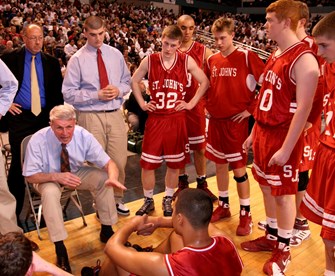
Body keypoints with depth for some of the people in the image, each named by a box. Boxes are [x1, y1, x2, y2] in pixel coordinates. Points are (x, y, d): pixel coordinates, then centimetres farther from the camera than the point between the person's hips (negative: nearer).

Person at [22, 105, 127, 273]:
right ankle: (60, 248, -22)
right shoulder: (38, 140, -28)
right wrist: (56, 177, -38)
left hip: (76, 172, 2)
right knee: (50, 192, -35)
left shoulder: (84, 136, -24)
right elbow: (30, 176, -19)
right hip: (49, 178, -2)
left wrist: (113, 178, -45)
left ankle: (106, 230, -5)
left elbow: (108, 163, -21)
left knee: (103, 178, -23)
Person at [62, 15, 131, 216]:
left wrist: (119, 90, -6)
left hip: (115, 114, 3)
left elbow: (127, 82, 16)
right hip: (91, 116, -3)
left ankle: (117, 199, 28)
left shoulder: (116, 55, 8)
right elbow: (69, 93, -6)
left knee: (119, 160, 8)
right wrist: (96, 95, -16)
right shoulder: (77, 59, -4)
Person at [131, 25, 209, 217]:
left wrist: (191, 103, -1)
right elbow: (134, 81, 11)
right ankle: (148, 201, 22)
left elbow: (205, 82, 5)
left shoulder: (186, 61, -4)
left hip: (177, 119, 0)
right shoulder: (150, 60, -2)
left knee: (174, 163, 9)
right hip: (155, 118, 0)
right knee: (147, 163, 2)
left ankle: (168, 200, 28)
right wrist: (142, 103, 4)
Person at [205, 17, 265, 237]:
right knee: (220, 164, 14)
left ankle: (246, 214, 13)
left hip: (236, 121, -5)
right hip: (216, 120, 6)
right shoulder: (212, 60, 7)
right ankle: (223, 206, 30)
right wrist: (209, 105, 10)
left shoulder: (247, 57, -10)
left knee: (239, 167, 0)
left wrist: (251, 109, -12)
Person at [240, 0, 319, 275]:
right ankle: (271, 236, 34)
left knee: (283, 193, 4)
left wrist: (286, 149, -21)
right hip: (264, 131, 8)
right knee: (267, 187, 17)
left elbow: (303, 110, -21)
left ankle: (284, 249, 21)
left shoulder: (304, 60, -18)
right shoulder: (276, 54, 10)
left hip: (283, 136, -8)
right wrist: (254, 131, 16)